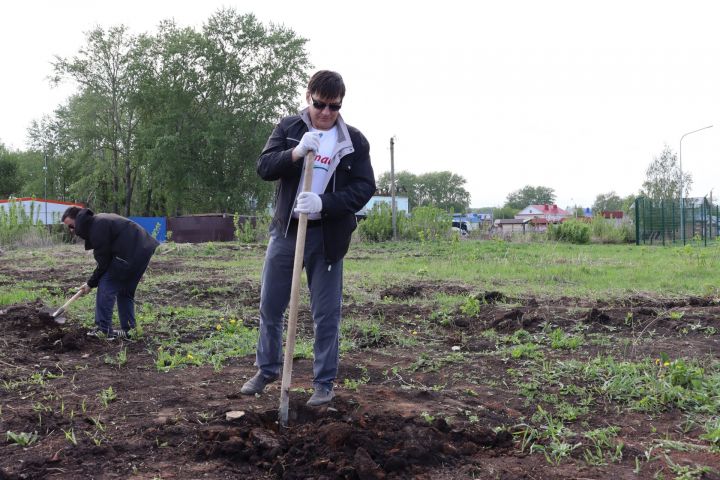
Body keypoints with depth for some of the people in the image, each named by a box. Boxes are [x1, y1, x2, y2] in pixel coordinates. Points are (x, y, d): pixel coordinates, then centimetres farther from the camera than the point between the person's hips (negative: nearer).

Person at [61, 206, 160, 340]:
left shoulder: (98, 227, -16)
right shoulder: (97, 221, 17)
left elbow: (103, 262, -11)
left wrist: (90, 284, 0)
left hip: (132, 253, -11)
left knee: (106, 286, -6)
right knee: (125, 291, 17)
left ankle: (103, 330, -4)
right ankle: (128, 330, 20)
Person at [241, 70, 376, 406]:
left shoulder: (354, 141, -2)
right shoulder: (288, 128, 2)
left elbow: (364, 188, -7)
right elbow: (264, 167, -7)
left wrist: (323, 203, -22)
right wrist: (296, 152, -26)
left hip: (327, 236, -2)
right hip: (285, 230, 2)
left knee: (326, 314, 4)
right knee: (270, 306, 11)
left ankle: (324, 382, 19)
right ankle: (267, 369, 32)